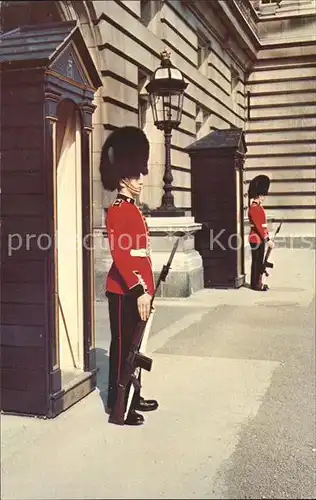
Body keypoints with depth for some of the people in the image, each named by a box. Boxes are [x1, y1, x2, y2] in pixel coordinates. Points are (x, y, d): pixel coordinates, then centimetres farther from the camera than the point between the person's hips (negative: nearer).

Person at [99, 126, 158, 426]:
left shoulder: (132, 209, 15)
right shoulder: (118, 211, -15)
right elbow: (120, 255, -24)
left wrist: (145, 289, 20)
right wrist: (139, 291, -25)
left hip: (135, 290, 10)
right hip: (125, 293, -10)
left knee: (134, 346, 17)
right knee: (122, 347, -1)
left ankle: (133, 397, 30)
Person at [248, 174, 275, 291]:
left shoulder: (258, 207, 14)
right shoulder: (254, 208, -18)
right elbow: (258, 226, -23)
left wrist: (267, 237, 18)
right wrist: (267, 239, -23)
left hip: (260, 238, 10)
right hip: (257, 239, -10)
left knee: (259, 261, 14)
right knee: (257, 262, -3)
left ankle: (258, 282, 21)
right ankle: (256, 284, 4)